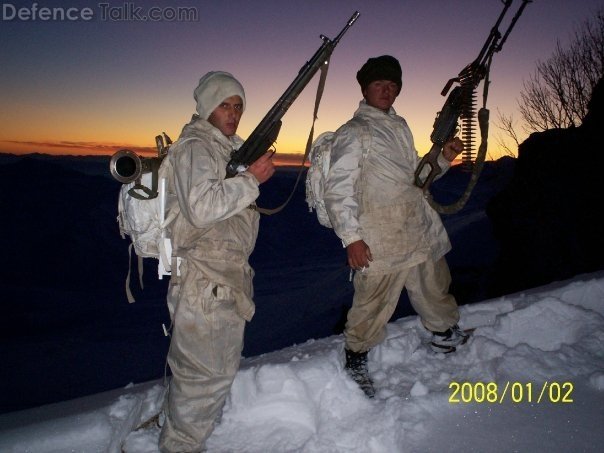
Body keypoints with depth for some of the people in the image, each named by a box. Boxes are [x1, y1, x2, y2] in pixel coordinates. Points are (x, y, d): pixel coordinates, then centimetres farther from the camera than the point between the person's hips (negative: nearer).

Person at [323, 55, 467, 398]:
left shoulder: (400, 126, 19)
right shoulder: (353, 132, -6)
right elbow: (337, 189, -12)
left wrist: (443, 158, 9)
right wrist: (351, 237, -19)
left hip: (422, 231, 8)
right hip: (381, 240, -8)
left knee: (436, 288, 22)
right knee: (374, 303, -3)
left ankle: (447, 335, 47)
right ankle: (356, 359, 19)